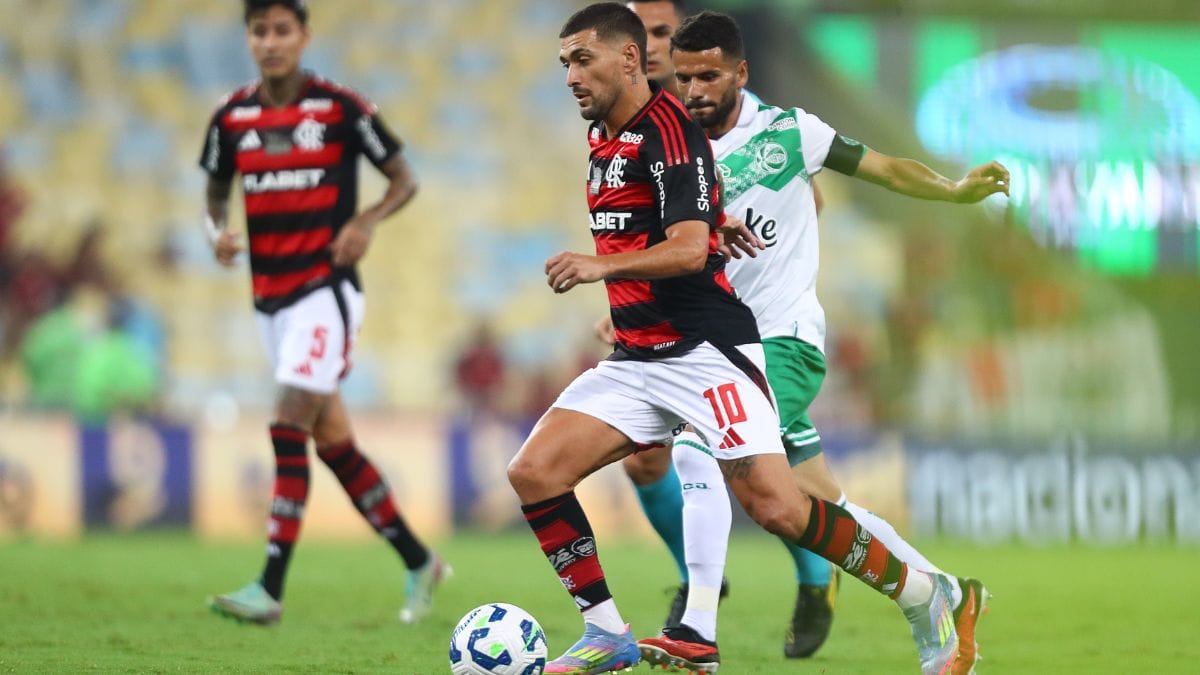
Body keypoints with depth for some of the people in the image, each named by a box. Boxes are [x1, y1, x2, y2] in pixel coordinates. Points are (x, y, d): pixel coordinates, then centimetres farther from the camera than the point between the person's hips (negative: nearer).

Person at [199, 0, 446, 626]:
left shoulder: (339, 108, -7)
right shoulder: (232, 118, 6)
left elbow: (404, 179, 2)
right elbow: (216, 194, 18)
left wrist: (366, 221, -17)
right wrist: (217, 232, -5)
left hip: (325, 288, -6)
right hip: (271, 299, 6)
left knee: (289, 431, -16)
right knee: (332, 441, 9)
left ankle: (270, 589, -18)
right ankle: (418, 562, 22)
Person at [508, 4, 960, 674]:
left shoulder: (668, 128, -13)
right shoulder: (603, 134, 13)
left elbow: (689, 248, -25)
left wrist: (603, 266, -37)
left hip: (706, 349, -8)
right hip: (637, 359, 8)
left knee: (777, 508, -17)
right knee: (533, 472, -7)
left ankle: (922, 596, 2)